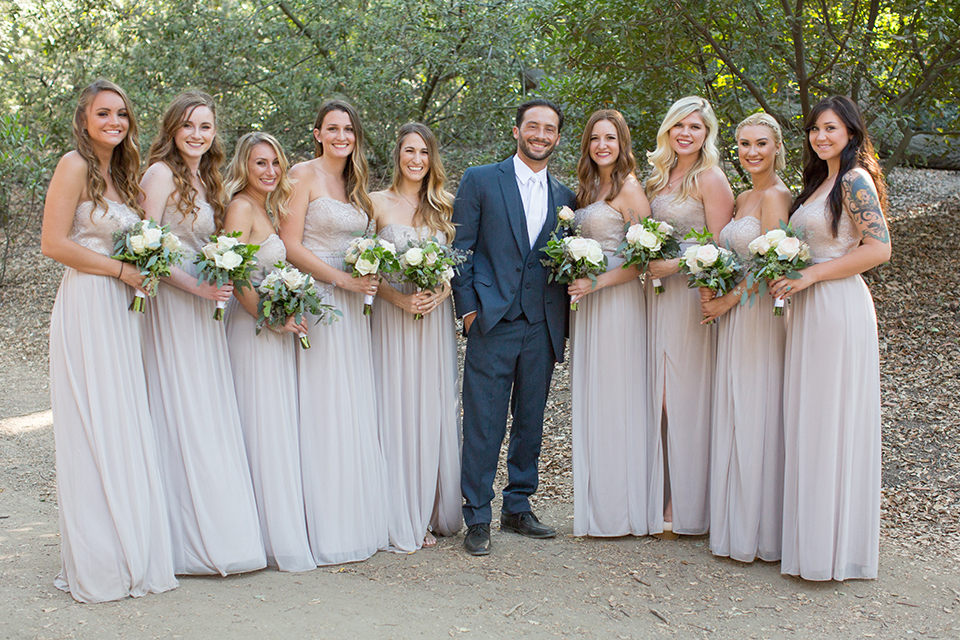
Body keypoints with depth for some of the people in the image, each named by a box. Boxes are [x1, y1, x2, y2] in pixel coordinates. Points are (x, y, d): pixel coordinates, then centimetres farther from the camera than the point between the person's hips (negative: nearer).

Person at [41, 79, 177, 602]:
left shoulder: (123, 173, 18)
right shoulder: (74, 165, -6)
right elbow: (54, 244, -13)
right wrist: (122, 270, -13)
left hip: (121, 312, 8)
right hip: (86, 308, -8)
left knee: (126, 432, 9)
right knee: (92, 433, -3)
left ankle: (130, 553, 18)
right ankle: (96, 565, 6)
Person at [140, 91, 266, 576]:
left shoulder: (206, 181, 17)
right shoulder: (161, 173, -7)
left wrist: (220, 283, 5)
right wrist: (195, 285, -19)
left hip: (203, 308, 8)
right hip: (170, 305, -8)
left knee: (210, 420, 9)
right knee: (182, 417, -6)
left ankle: (217, 532, 17)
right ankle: (188, 541, 1)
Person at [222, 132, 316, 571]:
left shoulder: (271, 209, 17)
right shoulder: (241, 207, -10)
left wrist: (288, 316, 6)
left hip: (277, 329, 9)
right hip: (253, 329, -9)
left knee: (281, 430, 10)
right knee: (263, 431, -5)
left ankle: (284, 531, 17)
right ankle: (274, 539, 0)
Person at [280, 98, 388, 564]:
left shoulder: (355, 184, 17)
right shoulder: (304, 175, -4)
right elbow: (290, 245, -11)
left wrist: (368, 277, 3)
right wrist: (342, 279, -14)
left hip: (351, 307, 7)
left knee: (356, 414, 7)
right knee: (322, 414, -6)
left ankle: (359, 522, 15)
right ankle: (325, 532, 1)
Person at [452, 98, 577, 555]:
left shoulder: (565, 197, 13)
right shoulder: (480, 181, 2)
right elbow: (460, 249, 1)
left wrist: (562, 320, 8)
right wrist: (468, 307, -6)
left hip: (542, 328, 4)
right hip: (493, 323, -4)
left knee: (531, 423, 11)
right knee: (484, 426, -3)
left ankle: (518, 509, 24)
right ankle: (477, 519, 7)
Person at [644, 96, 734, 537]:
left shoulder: (710, 179, -7)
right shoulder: (660, 176, 15)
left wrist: (674, 265, -17)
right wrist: (649, 261, 6)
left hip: (692, 295, -7)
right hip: (659, 295, 7)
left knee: (687, 396, -2)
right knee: (660, 396, 8)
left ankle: (688, 509, 9)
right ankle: (663, 498, 17)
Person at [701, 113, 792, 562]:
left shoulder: (775, 195, -10)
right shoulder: (743, 198, 16)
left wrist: (729, 299, -12)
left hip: (761, 315, -9)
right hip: (733, 315, 9)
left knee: (756, 417, -3)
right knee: (734, 418, 11)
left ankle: (760, 531, 7)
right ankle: (737, 525, 21)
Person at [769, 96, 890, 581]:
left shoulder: (855, 180, -9)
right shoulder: (820, 182, 18)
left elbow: (878, 249, -18)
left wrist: (810, 276, -17)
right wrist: (786, 273, 7)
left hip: (840, 307, -9)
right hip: (810, 309, 9)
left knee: (834, 422, -4)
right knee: (808, 423, 10)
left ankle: (836, 546, 6)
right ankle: (813, 538, 18)